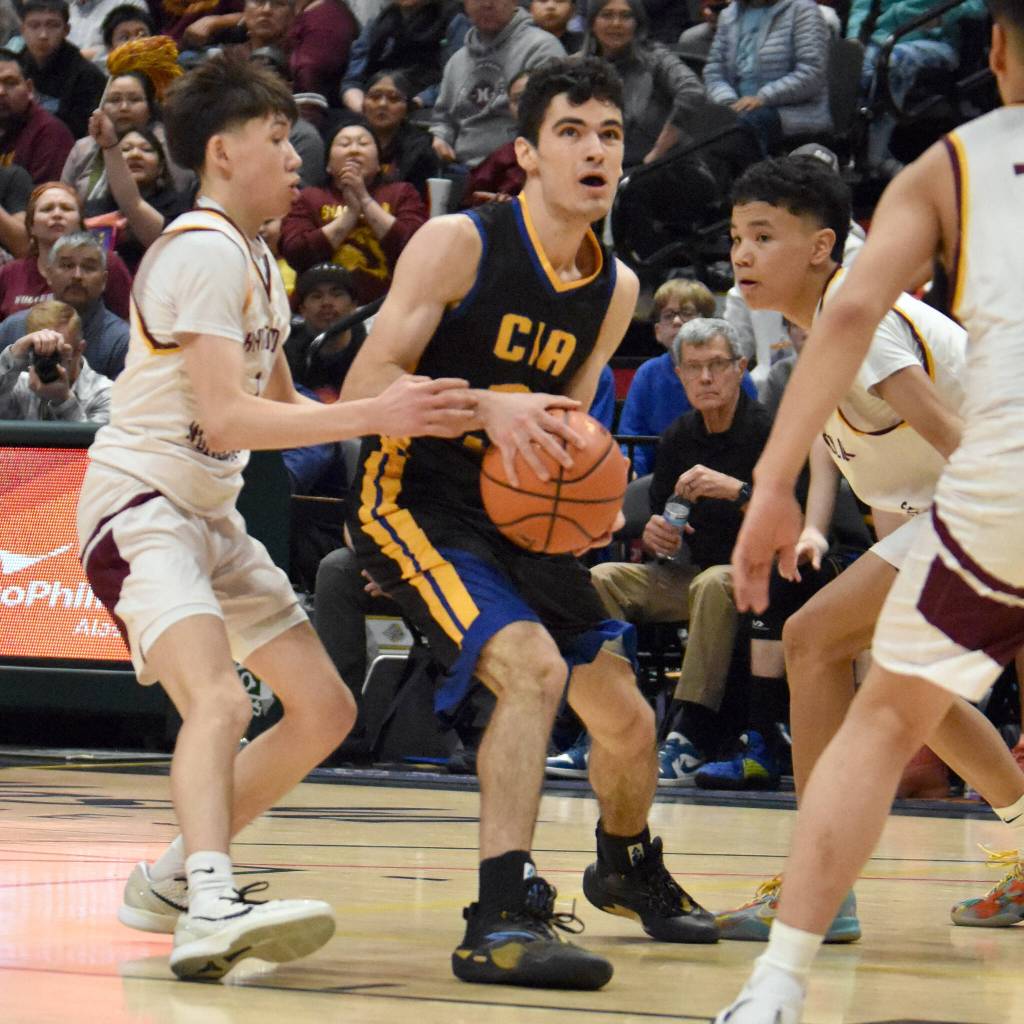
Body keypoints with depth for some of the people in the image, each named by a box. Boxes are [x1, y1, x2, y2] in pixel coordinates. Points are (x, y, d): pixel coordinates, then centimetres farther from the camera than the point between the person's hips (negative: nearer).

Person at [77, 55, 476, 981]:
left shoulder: (256, 261, 15)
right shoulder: (205, 251, -15)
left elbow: (280, 408, 26)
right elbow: (224, 419, -25)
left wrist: (409, 421, 14)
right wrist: (374, 415, -29)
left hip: (210, 515, 10)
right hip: (141, 504, -10)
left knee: (324, 709, 11)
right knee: (219, 701, -32)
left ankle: (171, 879, 19)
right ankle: (213, 905, -49)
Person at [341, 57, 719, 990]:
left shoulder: (617, 288, 5)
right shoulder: (458, 245, -15)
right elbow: (365, 391, -18)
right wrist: (488, 408, -32)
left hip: (520, 519, 7)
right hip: (413, 503, -7)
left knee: (626, 718, 12)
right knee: (533, 666, -30)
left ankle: (630, 870, 44)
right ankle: (502, 920, -31)